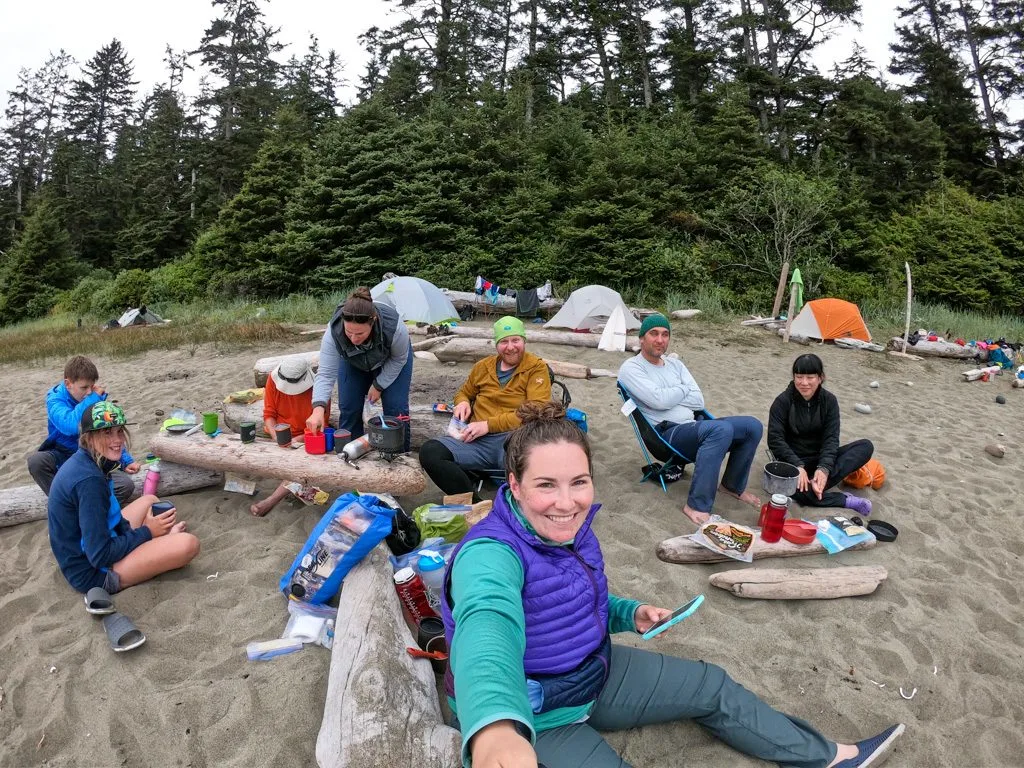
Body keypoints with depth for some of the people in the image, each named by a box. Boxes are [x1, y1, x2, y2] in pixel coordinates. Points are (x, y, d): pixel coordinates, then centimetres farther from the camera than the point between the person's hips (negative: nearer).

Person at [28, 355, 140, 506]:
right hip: (62, 458, -2)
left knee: (126, 485, -22)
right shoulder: (55, 400, -14)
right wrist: (93, 398, -27)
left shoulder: (96, 399, -3)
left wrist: (126, 460, -2)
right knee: (36, 460, -36)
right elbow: (71, 426, -36)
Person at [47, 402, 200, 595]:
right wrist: (147, 532, -15)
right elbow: (99, 557, -27)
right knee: (188, 544, -22)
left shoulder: (82, 462, 1)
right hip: (93, 573, -10)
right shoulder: (89, 480, -28)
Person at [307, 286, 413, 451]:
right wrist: (318, 408, -48)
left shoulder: (393, 326, -42)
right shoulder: (334, 330, -38)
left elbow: (399, 359, -21)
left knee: (395, 407, -9)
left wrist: (378, 385, -18)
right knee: (348, 406, -4)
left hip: (391, 360, -1)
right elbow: (326, 373, -36)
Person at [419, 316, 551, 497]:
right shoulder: (483, 366, 20)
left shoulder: (537, 368, 6)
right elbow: (464, 392, 37)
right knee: (429, 452, -24)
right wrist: (462, 402, 9)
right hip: (478, 441, 5)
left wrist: (489, 425, -12)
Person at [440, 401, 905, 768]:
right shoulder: (490, 554, -33)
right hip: (527, 720, -7)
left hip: (595, 674, 7)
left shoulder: (575, 531, -7)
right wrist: (497, 729, -77)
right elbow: (488, 626, -57)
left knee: (711, 687, 7)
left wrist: (631, 614, -6)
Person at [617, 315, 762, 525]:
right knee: (721, 429, -35)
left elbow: (699, 401, 5)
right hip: (667, 434, -8)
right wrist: (684, 389, -3)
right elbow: (659, 400, -21)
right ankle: (697, 506, -32)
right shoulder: (631, 368, -6)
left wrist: (668, 396, -8)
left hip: (695, 427, 8)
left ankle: (733, 485, 18)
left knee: (752, 426, -2)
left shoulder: (675, 364, 16)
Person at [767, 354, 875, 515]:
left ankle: (816, 484, -32)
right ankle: (845, 500, -26)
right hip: (793, 459, -4)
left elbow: (831, 438, -11)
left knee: (866, 446, -18)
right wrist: (798, 466, -28)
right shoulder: (783, 401, -10)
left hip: (820, 457, 4)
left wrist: (824, 468, -28)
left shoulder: (829, 400, -3)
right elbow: (775, 439, -15)